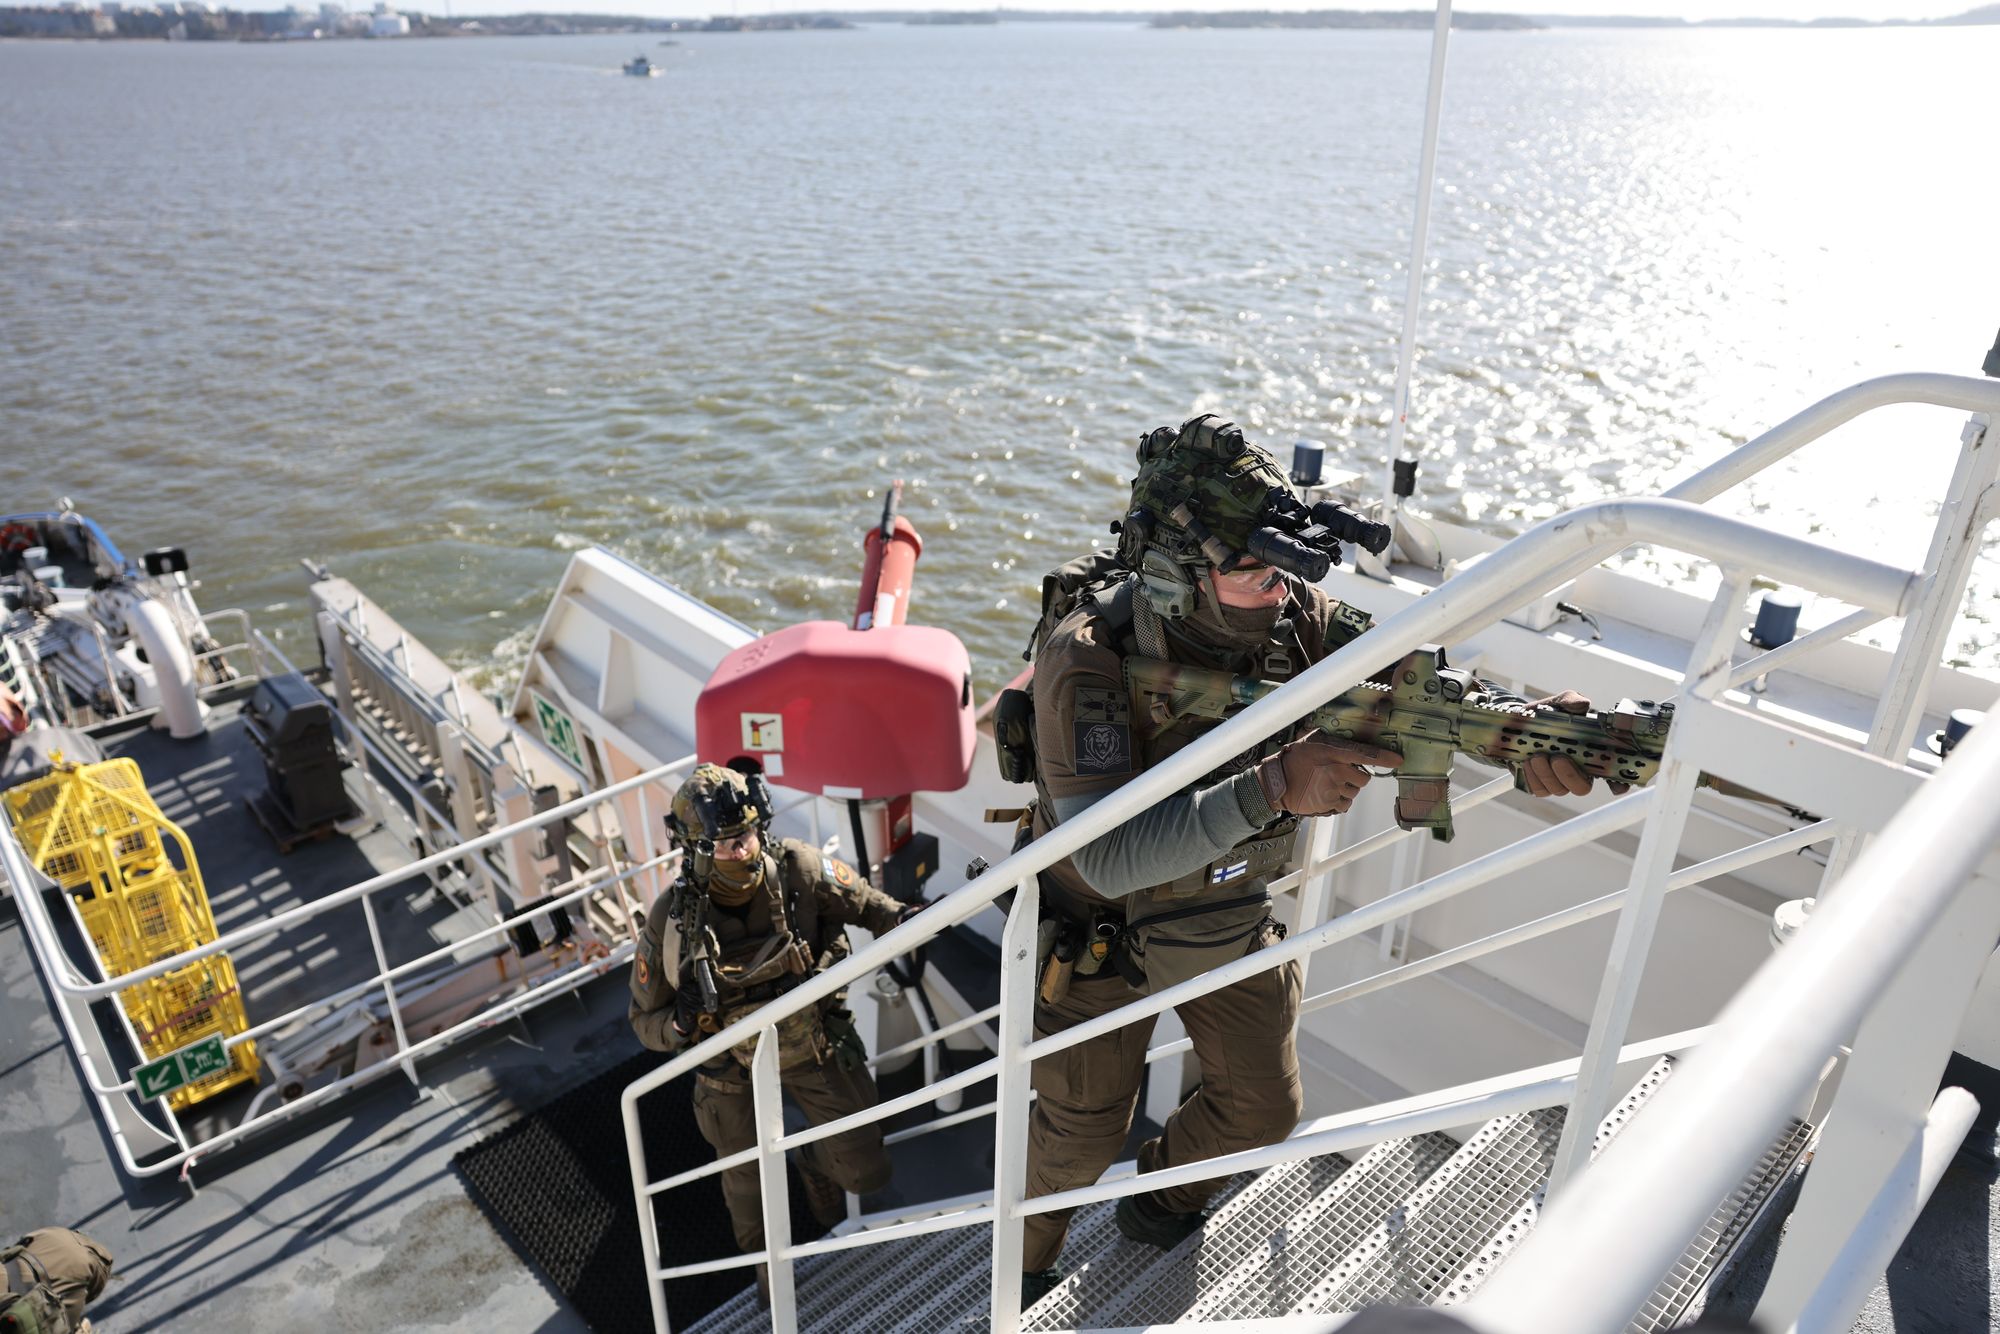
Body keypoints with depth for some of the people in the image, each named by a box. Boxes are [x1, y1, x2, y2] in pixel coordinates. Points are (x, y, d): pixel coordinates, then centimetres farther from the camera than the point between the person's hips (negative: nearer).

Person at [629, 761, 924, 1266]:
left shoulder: (798, 870, -27)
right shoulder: (670, 921, -27)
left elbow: (860, 900, -8)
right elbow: (645, 1019, -13)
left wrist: (901, 919, -28)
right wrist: (681, 1025, -35)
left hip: (815, 1043, 1)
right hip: (734, 1064, -1)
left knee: (865, 1172, 8)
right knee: (748, 1180, 21)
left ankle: (816, 1162, 46)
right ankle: (765, 1256, 57)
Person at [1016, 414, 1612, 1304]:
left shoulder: (1292, 619, -19)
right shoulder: (1088, 656, -35)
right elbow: (1105, 855, -41)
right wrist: (1273, 787, -48)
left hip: (1231, 915, 5)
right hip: (1105, 933, -5)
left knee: (1262, 1109, 18)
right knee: (1081, 1135, 14)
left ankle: (1162, 1204, 52)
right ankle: (1023, 1266, 47)